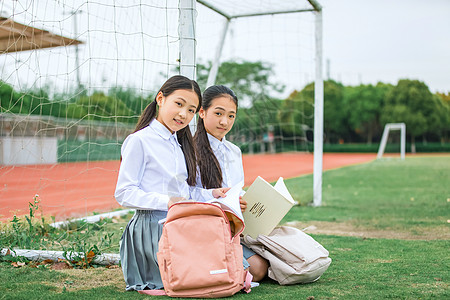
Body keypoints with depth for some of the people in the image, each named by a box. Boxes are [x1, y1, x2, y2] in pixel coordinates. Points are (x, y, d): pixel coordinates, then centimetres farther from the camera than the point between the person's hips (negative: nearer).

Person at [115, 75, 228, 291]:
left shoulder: (181, 144, 20)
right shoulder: (139, 141, -5)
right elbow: (123, 193, -11)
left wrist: (209, 194, 2)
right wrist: (165, 201, -21)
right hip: (152, 226, -8)